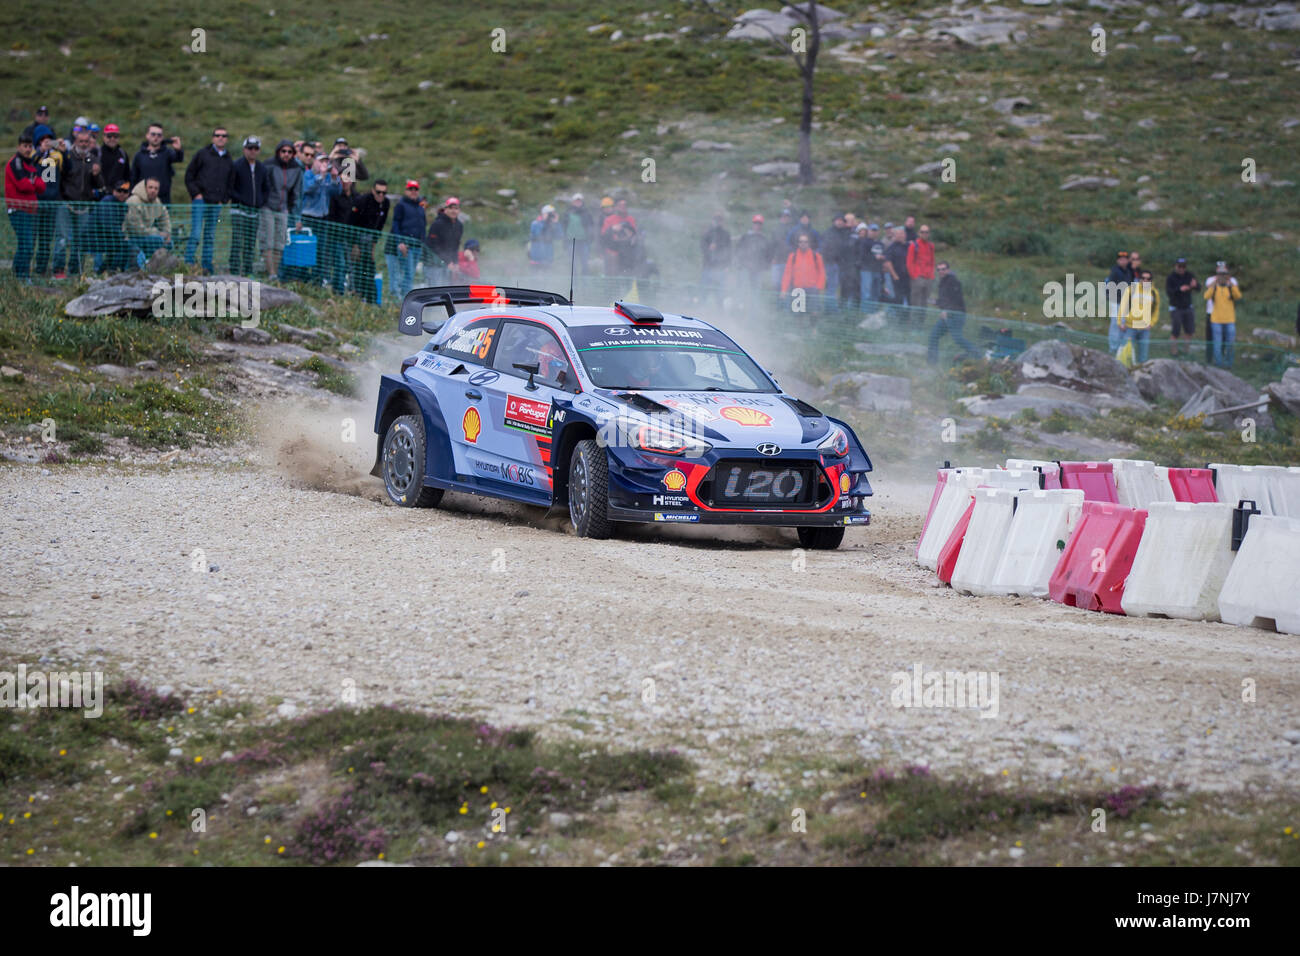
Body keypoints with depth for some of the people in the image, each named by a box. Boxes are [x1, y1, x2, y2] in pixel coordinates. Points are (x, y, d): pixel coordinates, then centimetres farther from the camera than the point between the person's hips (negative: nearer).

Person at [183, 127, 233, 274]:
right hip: (200, 200, -4)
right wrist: (195, 193, -7)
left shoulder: (228, 160, 14)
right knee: (196, 234, -12)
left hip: (216, 203, 4)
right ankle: (188, 262, -10)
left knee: (210, 236, 7)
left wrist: (224, 200, 6)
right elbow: (189, 174, 2)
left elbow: (230, 183, 20)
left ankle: (207, 266, 11)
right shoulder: (203, 154, 2)